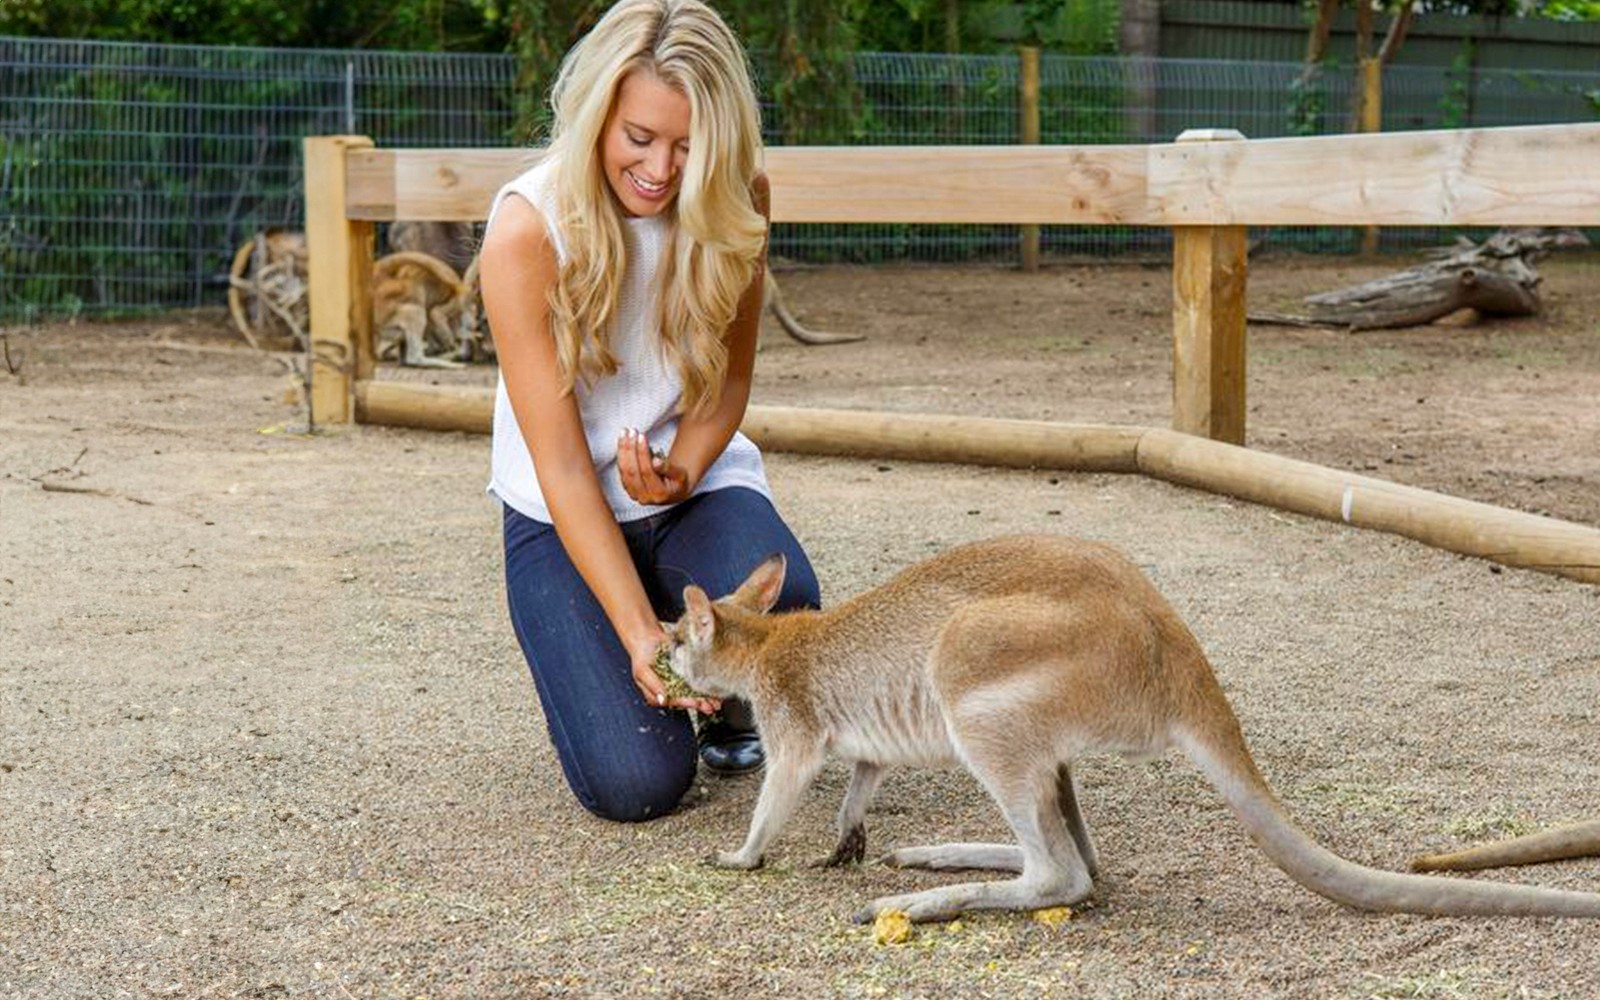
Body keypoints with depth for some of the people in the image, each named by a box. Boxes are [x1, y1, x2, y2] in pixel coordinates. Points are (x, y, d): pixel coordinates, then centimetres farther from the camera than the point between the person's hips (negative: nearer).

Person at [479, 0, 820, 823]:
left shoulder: (735, 204, -11)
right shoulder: (526, 230, -22)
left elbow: (730, 380, 3)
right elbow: (560, 464, -22)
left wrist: (681, 469, -20)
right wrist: (639, 636, -31)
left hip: (696, 484, 3)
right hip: (564, 518, -2)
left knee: (780, 612, -33)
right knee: (636, 784, -19)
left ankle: (725, 709, 6)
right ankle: (593, 669, 18)